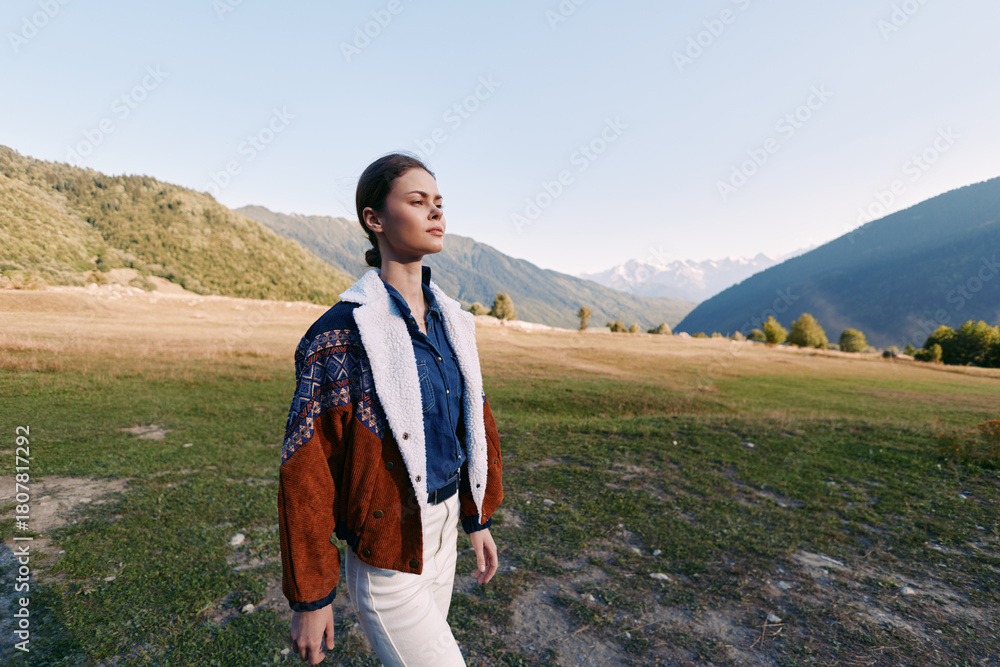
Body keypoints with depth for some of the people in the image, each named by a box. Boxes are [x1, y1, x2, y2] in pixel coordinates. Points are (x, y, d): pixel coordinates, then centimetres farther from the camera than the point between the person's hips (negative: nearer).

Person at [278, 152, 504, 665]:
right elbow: (303, 473, -16)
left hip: (442, 532, 6)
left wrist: (479, 517, 12)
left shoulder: (452, 321, 1)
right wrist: (309, 597, -9)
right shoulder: (342, 333, -19)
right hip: (387, 550, -6)